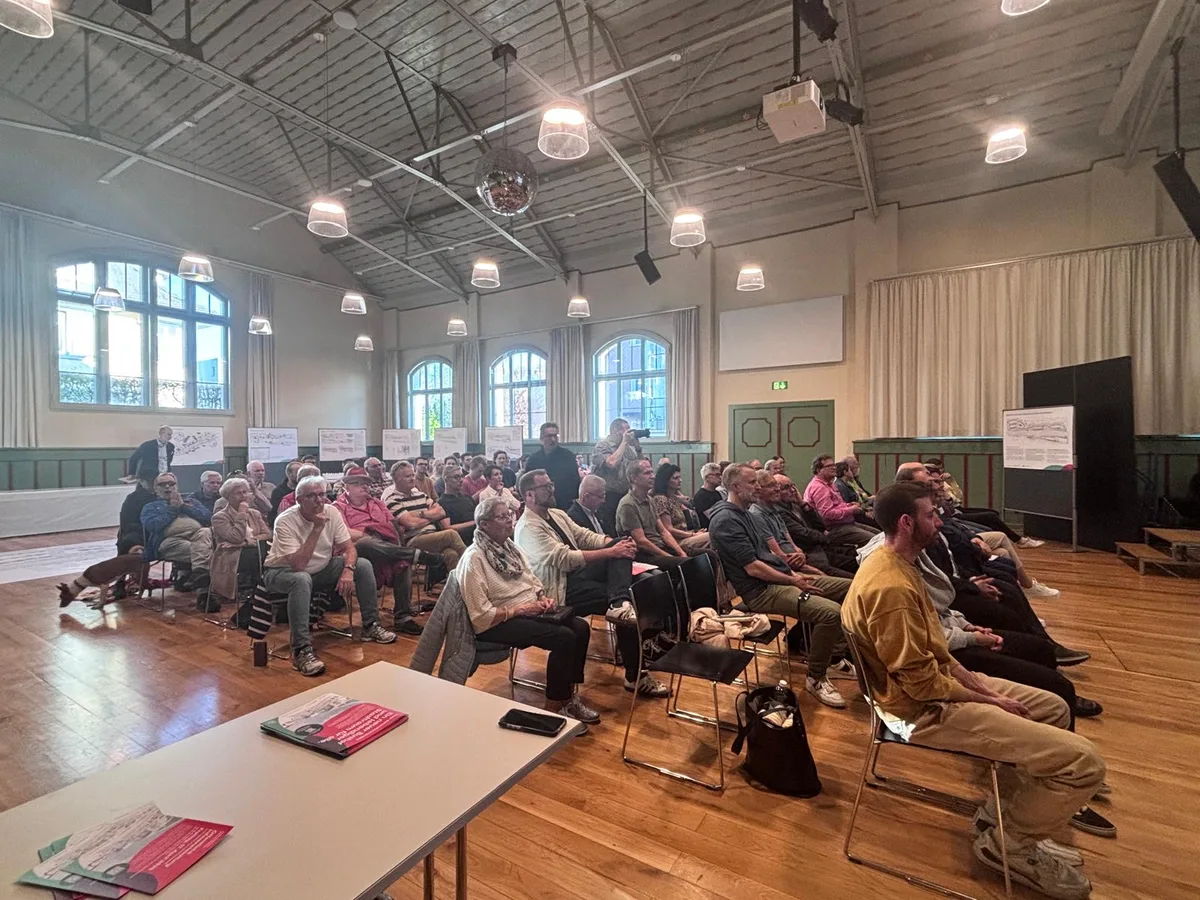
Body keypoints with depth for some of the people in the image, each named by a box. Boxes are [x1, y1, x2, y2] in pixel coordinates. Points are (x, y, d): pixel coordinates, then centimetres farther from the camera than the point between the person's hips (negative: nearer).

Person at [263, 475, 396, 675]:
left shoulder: (331, 512, -11)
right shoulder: (285, 521, -26)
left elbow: (349, 548, -8)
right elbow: (298, 565, -34)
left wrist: (348, 570, -28)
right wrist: (317, 529, -36)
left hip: (320, 569, 6)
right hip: (282, 571, -5)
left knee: (363, 565, -10)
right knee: (302, 579, -40)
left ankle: (370, 626, 3)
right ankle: (301, 651, -32)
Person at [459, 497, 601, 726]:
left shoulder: (511, 547, 7)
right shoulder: (473, 559, -17)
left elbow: (534, 582, 17)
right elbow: (482, 616, -20)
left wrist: (543, 598, -5)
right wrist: (521, 609, -20)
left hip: (529, 611, 8)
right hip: (497, 623, -8)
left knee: (580, 628, -11)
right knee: (563, 637, -24)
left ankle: (570, 694, 2)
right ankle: (555, 707, -6)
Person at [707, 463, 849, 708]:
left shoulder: (742, 513, 15)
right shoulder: (726, 520, -18)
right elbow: (753, 568, -20)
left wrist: (793, 573, 6)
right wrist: (793, 582, -12)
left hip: (778, 578, 10)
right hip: (760, 590, -10)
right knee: (831, 612, -25)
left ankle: (830, 653, 23)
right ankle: (816, 679, -3)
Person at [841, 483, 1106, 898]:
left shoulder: (890, 563, 2)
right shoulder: (892, 587, -31)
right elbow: (923, 683, -25)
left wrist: (975, 681, 3)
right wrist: (990, 701, -10)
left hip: (932, 679, 10)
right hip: (924, 709, -10)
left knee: (1053, 708, 20)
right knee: (1083, 761, -11)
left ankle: (1006, 809, 29)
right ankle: (1007, 841, 12)